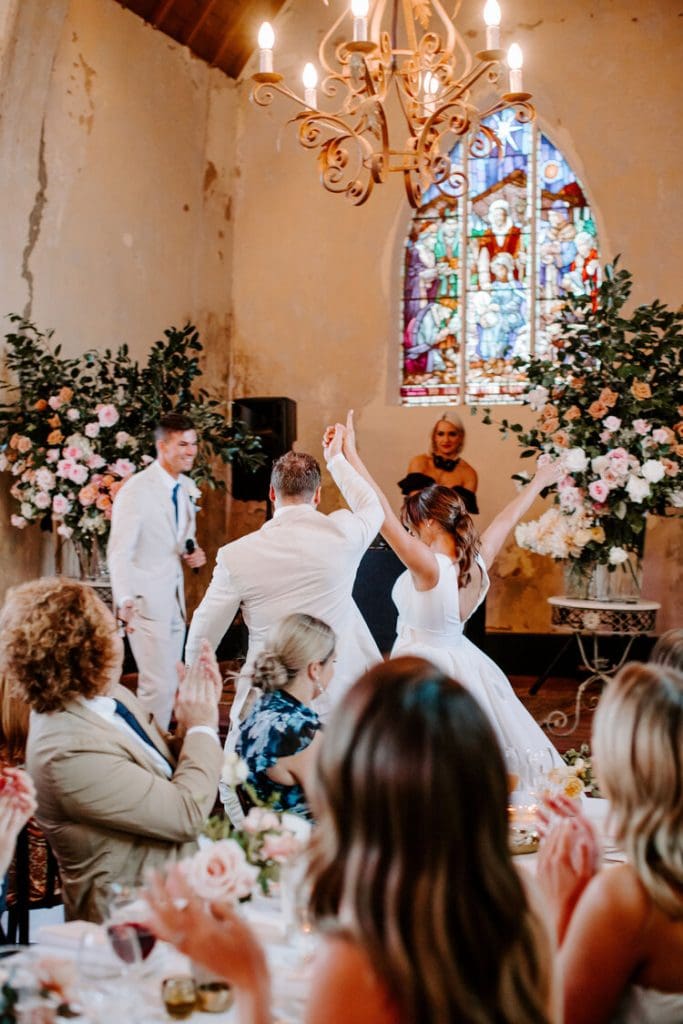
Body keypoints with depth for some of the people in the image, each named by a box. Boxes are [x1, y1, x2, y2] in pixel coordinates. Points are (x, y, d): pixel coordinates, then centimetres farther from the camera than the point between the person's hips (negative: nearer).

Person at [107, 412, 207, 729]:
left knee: (169, 684, 12)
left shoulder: (188, 488, 9)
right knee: (158, 687, -9)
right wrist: (125, 601, -30)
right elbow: (119, 553, -18)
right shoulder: (136, 489, -14)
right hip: (146, 601, -7)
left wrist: (194, 553, 2)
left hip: (174, 599, 8)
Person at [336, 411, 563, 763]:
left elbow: (382, 513, -30)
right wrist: (538, 482, 32)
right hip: (461, 660, 8)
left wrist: (351, 453, -29)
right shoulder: (478, 562, -3)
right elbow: (507, 518, 14)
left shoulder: (430, 567, -23)